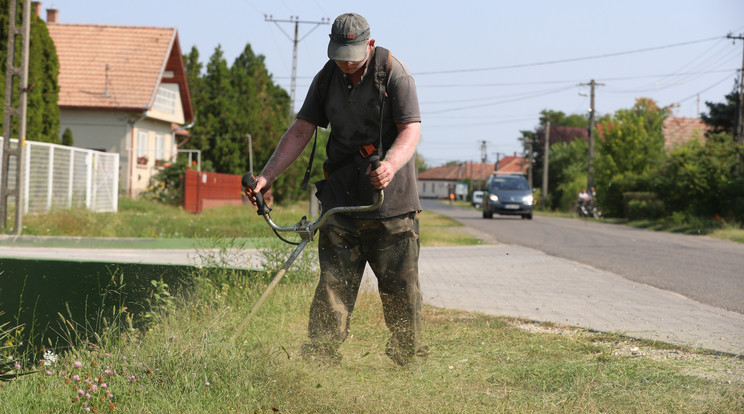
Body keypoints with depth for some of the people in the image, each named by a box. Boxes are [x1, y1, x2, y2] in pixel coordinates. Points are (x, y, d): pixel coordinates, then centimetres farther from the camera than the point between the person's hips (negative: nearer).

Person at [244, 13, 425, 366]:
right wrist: (266, 176, -1)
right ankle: (320, 359, -2)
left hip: (391, 201, -3)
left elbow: (411, 129, -14)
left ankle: (410, 360, 16)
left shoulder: (393, 73, -7)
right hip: (340, 200, 3)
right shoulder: (327, 79, 7)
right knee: (333, 284, -3)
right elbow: (300, 131, 9)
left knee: (400, 287, 2)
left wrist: (391, 165, -35)